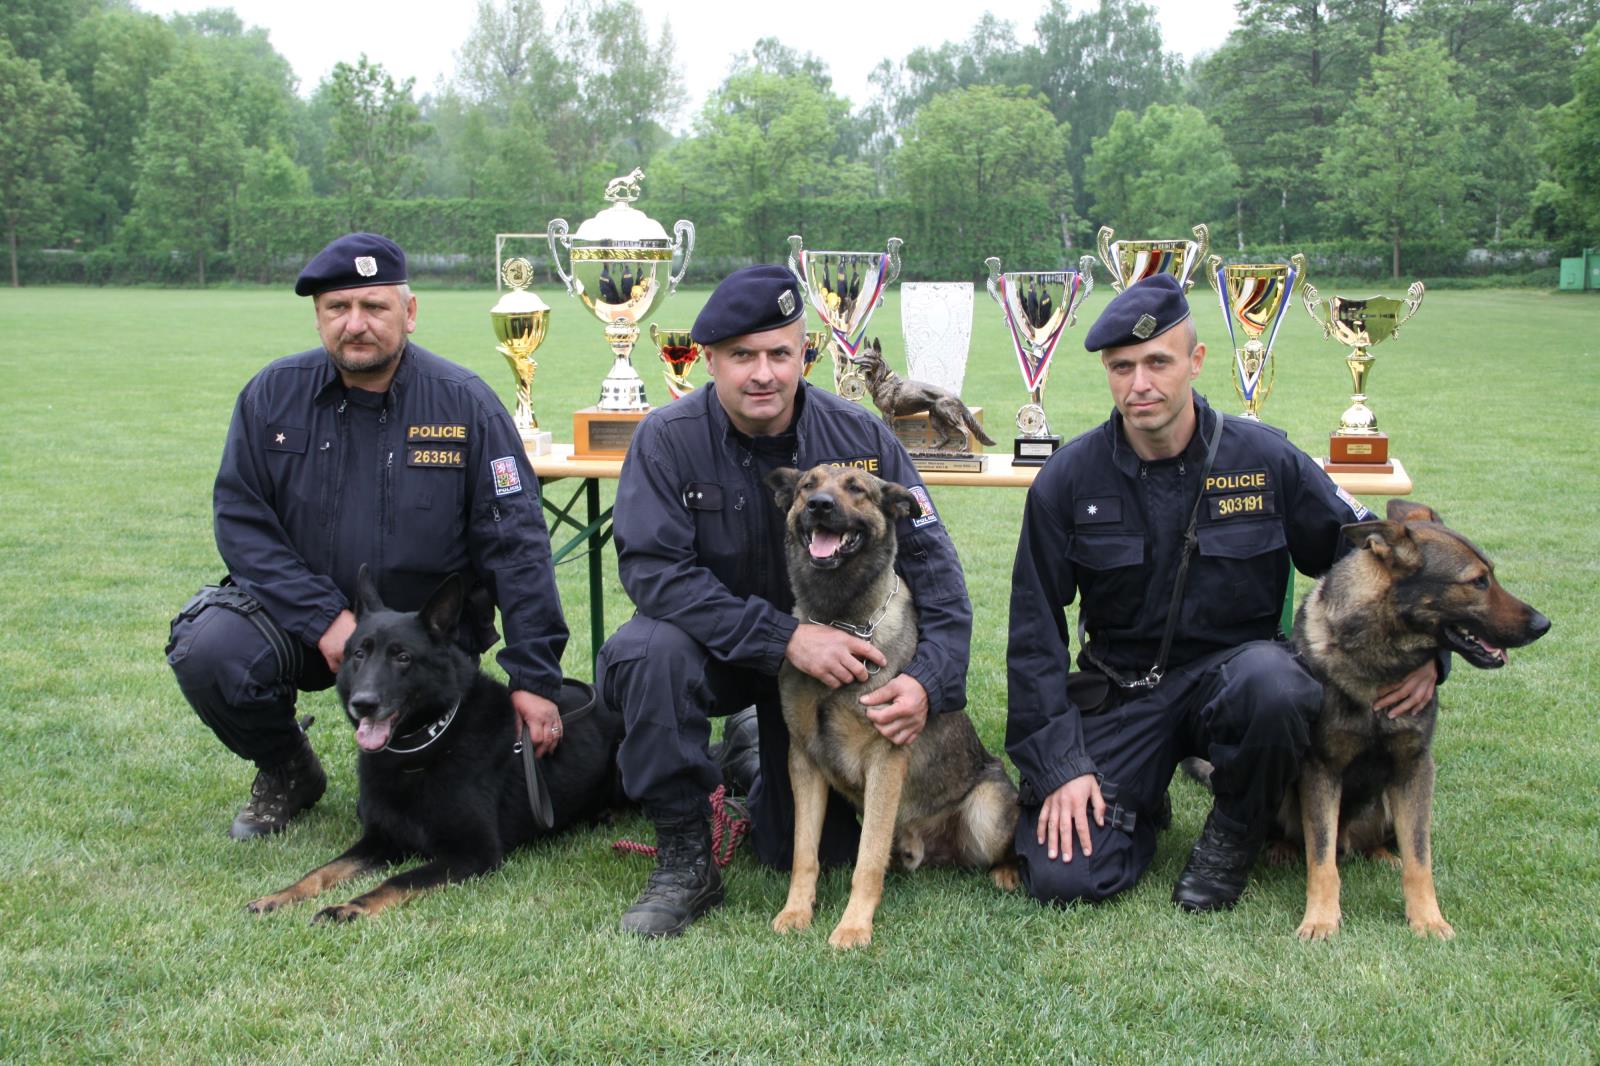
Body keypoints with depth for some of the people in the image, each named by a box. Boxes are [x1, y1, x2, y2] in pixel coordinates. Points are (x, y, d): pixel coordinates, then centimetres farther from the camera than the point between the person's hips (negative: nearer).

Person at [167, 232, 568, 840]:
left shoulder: (466, 405, -10)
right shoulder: (274, 395, -4)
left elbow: (517, 545, -11)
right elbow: (240, 519, -6)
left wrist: (534, 678, -15)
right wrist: (323, 617, -19)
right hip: (300, 611, 2)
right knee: (208, 649, -27)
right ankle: (286, 773, 4)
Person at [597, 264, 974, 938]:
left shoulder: (860, 439, -13)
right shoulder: (668, 439, -18)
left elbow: (933, 564, -13)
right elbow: (653, 571, -26)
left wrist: (929, 678, -30)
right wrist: (784, 638, -35)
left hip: (833, 643, 2)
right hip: (715, 645, -1)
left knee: (808, 852, -1)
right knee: (649, 654, -36)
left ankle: (759, 754, 35)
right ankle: (685, 857, -16)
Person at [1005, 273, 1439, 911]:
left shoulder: (1265, 458, -6)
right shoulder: (1069, 479, -6)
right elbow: (1034, 635, -3)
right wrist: (1058, 766, -10)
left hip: (1235, 667, 0)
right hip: (1120, 691, 0)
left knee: (1273, 687, -38)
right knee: (1060, 876, -17)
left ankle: (1234, 835, -6)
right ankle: (1142, 806, 18)